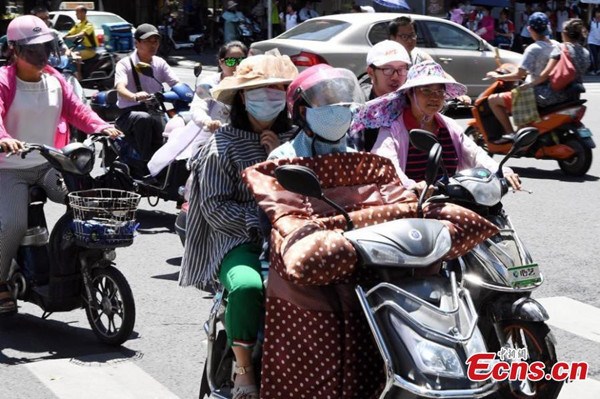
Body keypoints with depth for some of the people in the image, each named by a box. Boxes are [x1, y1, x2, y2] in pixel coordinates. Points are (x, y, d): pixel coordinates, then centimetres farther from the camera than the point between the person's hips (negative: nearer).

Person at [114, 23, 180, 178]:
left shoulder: (160, 63, 14)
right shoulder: (125, 64, -1)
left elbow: (176, 83, 0)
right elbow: (120, 87, -20)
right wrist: (134, 96, -44)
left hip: (155, 111, 4)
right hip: (129, 113, -4)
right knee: (144, 118, -37)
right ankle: (143, 167, -31)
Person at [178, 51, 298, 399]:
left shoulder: (296, 142, 16)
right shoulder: (223, 144, 4)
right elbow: (214, 205, -4)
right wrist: (258, 224, -14)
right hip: (238, 241, -3)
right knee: (247, 286, -35)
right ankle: (244, 370, -12)